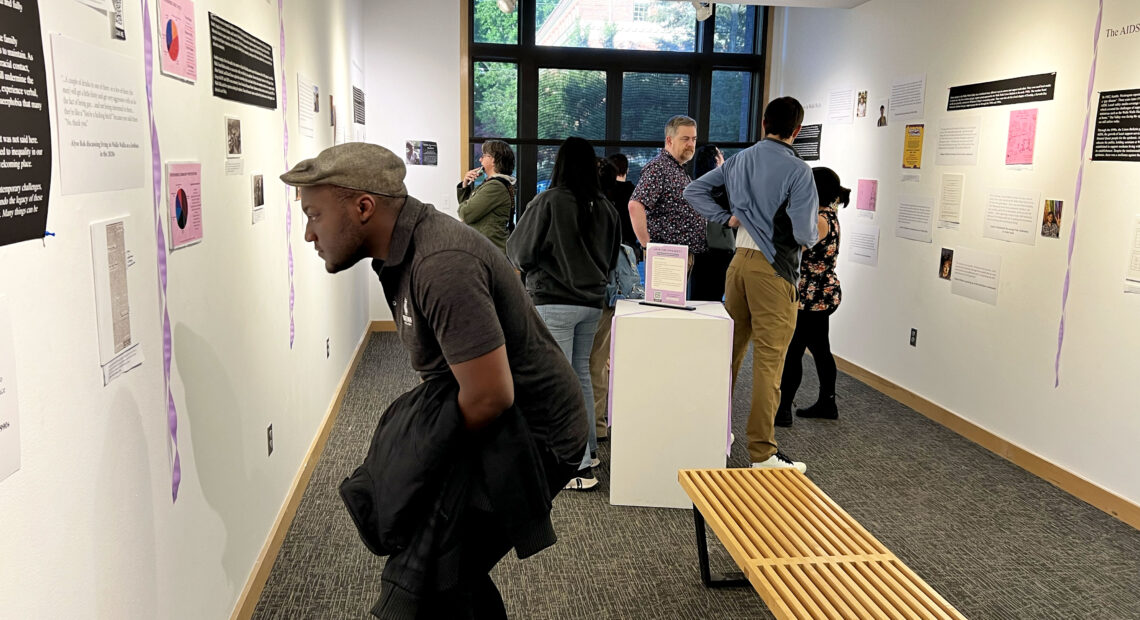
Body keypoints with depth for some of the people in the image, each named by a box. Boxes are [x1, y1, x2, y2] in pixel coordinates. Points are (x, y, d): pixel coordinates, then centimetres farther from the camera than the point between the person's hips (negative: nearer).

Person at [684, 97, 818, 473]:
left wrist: (727, 217, 8)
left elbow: (693, 191, 13)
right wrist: (815, 235, 7)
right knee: (768, 363, -2)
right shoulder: (797, 171, -12)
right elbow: (805, 234, -15)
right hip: (773, 269, -7)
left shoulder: (740, 160, 9)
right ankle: (762, 453, 3)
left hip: (739, 261, 7)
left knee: (730, 351, 17)